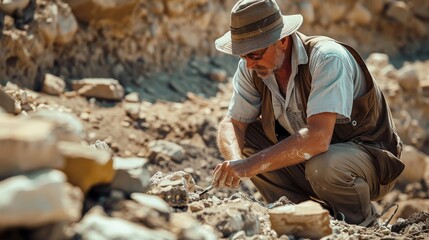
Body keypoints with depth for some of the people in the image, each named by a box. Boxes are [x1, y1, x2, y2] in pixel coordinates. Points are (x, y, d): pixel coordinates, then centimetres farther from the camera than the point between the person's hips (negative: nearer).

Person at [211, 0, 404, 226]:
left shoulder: (328, 58, -30)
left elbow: (317, 138, -39)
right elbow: (232, 123, -7)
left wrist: (251, 165, -44)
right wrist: (235, 162, -30)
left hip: (370, 153, -6)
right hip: (306, 153, 6)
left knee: (322, 167, -38)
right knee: (242, 137, -10)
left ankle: (362, 220, -5)